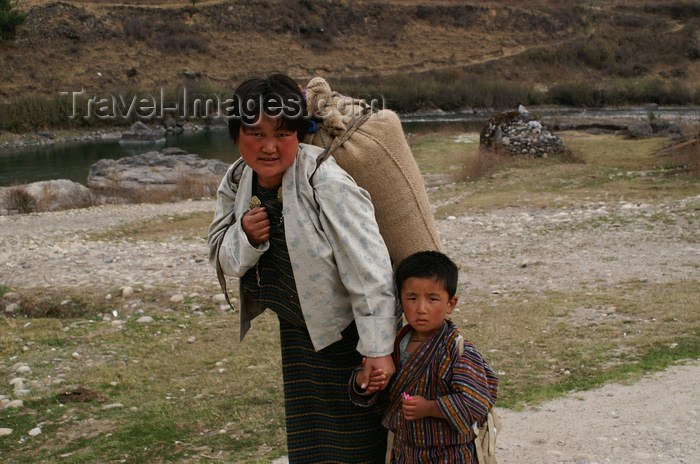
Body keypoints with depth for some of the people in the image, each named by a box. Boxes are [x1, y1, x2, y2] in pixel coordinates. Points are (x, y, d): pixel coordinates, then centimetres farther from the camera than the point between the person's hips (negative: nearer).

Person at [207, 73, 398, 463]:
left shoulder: (327, 183, -26)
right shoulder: (236, 183, -4)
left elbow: (368, 270, -27)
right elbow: (222, 256, 7)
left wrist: (378, 350, -27)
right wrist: (245, 236, -17)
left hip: (347, 330, -7)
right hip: (299, 332, 7)